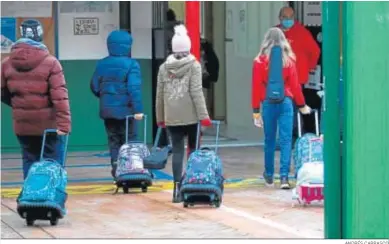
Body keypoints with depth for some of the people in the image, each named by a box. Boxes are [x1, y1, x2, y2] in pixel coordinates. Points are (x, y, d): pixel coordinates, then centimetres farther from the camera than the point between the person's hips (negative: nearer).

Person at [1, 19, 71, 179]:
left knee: (29, 164, 13)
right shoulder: (50, 62, -14)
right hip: (49, 124, -4)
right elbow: (59, 96, -19)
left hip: (23, 125, 4)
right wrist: (64, 122, -20)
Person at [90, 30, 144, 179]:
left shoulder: (101, 64, 3)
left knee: (113, 141, 11)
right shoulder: (131, 65, -12)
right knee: (129, 141, 5)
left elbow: (94, 87, 8)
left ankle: (117, 170, 4)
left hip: (107, 110, 4)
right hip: (125, 110, -4)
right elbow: (134, 88, -19)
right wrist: (138, 109, -20)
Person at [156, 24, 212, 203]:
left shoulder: (163, 68, 7)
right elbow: (196, 92, -10)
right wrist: (203, 115, -10)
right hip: (191, 116, -2)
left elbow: (160, 95, 8)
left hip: (172, 117, 2)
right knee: (193, 150, 11)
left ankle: (177, 189, -5)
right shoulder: (193, 65, -3)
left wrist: (160, 118, 17)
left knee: (177, 151, 3)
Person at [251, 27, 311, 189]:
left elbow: (256, 86, -1)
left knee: (269, 140, 12)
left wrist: (256, 110, 5)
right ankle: (284, 176, -9)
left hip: (268, 103, 0)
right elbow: (294, 84, 2)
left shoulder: (260, 61, -3)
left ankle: (269, 175, 22)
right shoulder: (289, 60, -1)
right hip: (286, 102, 0)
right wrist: (301, 105, 14)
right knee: (286, 140, -1)